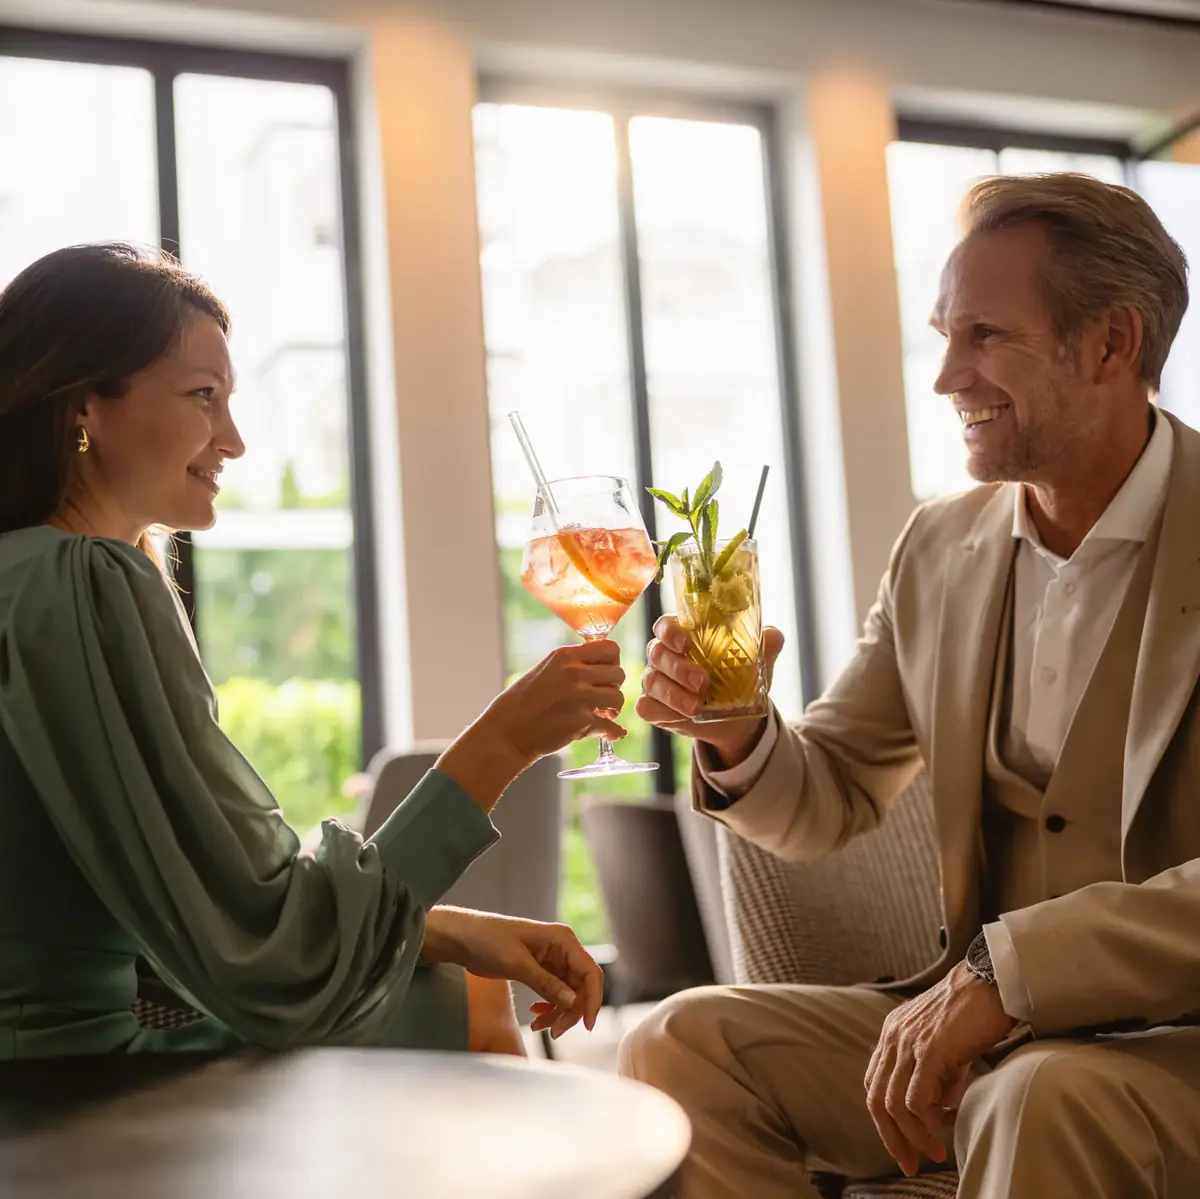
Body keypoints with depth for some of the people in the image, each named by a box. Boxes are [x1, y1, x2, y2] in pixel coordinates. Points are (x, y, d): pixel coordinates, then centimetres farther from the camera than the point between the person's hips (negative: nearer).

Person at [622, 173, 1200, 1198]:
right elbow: (830, 801, 11)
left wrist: (1003, 969, -27)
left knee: (1041, 1100, -36)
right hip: (980, 1023, 6)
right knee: (680, 1045, -11)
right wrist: (738, 738, -10)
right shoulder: (939, 549, 7)